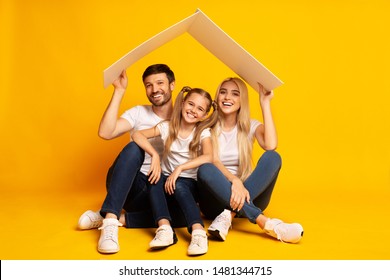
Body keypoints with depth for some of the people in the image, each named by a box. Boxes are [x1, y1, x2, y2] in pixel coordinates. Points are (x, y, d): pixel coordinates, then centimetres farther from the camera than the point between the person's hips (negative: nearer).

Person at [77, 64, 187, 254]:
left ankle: (118, 218, -24)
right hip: (130, 184, -1)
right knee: (134, 148, -33)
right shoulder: (138, 113, 2)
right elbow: (105, 133, -16)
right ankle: (110, 220, -38)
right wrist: (119, 91, -15)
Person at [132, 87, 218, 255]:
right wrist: (154, 155, -26)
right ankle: (164, 229, -42)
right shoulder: (167, 127, -1)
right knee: (155, 178, -30)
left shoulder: (203, 132, -5)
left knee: (179, 186, -34)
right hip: (167, 179, 2)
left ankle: (198, 232, -45)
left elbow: (208, 157, -24)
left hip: (189, 184, -2)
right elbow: (137, 135, -11)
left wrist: (180, 168, -31)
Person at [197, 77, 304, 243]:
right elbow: (212, 161, -15)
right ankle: (266, 223, -40)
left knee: (272, 157, -23)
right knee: (205, 170, -35)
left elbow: (270, 145, -18)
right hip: (217, 197, -1)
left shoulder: (250, 126, 6)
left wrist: (265, 103, -13)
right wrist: (234, 181, -34)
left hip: (246, 195, 2)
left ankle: (229, 215, -32)